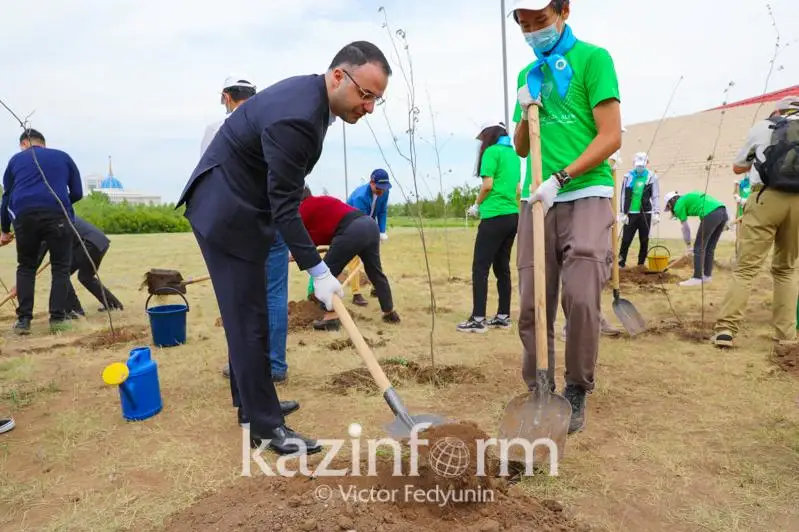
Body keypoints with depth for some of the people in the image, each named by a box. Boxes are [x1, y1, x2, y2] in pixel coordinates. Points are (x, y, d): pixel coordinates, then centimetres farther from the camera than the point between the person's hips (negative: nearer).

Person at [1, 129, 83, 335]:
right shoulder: (63, 157, 21)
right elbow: (77, 193, 19)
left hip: (24, 215, 1)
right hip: (57, 215, -1)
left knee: (25, 267, 15)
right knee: (60, 267, 8)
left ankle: (23, 319, 11)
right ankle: (57, 318, 2)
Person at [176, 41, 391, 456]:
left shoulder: (309, 93, 3)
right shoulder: (296, 116, -28)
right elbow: (284, 205, -26)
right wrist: (318, 271, -23)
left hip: (237, 208, 10)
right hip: (227, 214, -10)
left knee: (250, 316, 16)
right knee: (247, 320, -5)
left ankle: (253, 404, 30)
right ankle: (265, 426, 6)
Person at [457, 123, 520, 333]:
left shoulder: (492, 151, -3)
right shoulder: (513, 154, 18)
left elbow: (488, 184, -11)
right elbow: (517, 187, 19)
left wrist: (477, 205, 3)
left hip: (495, 216, -8)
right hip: (513, 216, 8)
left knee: (480, 268, -6)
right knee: (502, 267, 12)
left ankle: (478, 319, -8)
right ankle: (503, 316, 14)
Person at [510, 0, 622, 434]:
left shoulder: (592, 58, 2)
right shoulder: (527, 74, 18)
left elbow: (611, 137, -6)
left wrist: (560, 178, -15)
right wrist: (525, 114, 1)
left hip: (585, 194, -5)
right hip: (537, 201, 5)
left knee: (580, 297, -16)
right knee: (532, 305, 1)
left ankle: (576, 393, 4)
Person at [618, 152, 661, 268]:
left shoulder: (652, 177, 1)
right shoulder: (628, 176, 3)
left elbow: (656, 196, -1)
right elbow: (623, 196, 4)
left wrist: (656, 213, -10)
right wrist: (622, 213, 0)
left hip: (645, 213, 0)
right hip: (630, 213, 0)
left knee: (644, 241, 7)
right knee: (626, 240, -1)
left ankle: (641, 264, 17)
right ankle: (621, 263, 5)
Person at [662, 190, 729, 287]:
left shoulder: (679, 205, 8)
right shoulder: (688, 197, 29)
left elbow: (685, 228, 12)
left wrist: (688, 246, 22)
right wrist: (726, 220, 21)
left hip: (711, 214, -8)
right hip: (722, 211, 8)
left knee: (699, 248, 2)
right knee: (709, 248, 17)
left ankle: (697, 278, 2)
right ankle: (707, 276, 22)